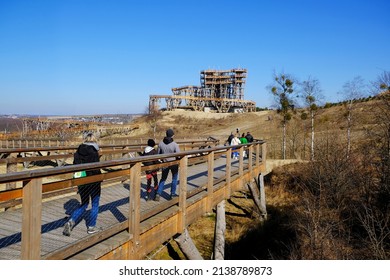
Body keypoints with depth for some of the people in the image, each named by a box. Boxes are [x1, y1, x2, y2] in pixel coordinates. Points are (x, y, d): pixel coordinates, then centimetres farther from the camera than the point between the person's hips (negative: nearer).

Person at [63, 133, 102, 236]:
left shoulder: (78, 152, 3)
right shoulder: (93, 152, -16)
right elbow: (96, 169, -17)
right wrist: (100, 180, -2)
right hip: (93, 182, -5)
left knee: (84, 204, 19)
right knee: (95, 204, 12)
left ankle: (71, 221, 1)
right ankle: (91, 227, 18)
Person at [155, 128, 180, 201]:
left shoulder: (161, 143, -9)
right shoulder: (175, 144, -20)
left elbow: (158, 154, 1)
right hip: (174, 164, -3)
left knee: (163, 179, 17)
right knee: (174, 179, 17)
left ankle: (158, 194, 7)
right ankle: (173, 194, 24)